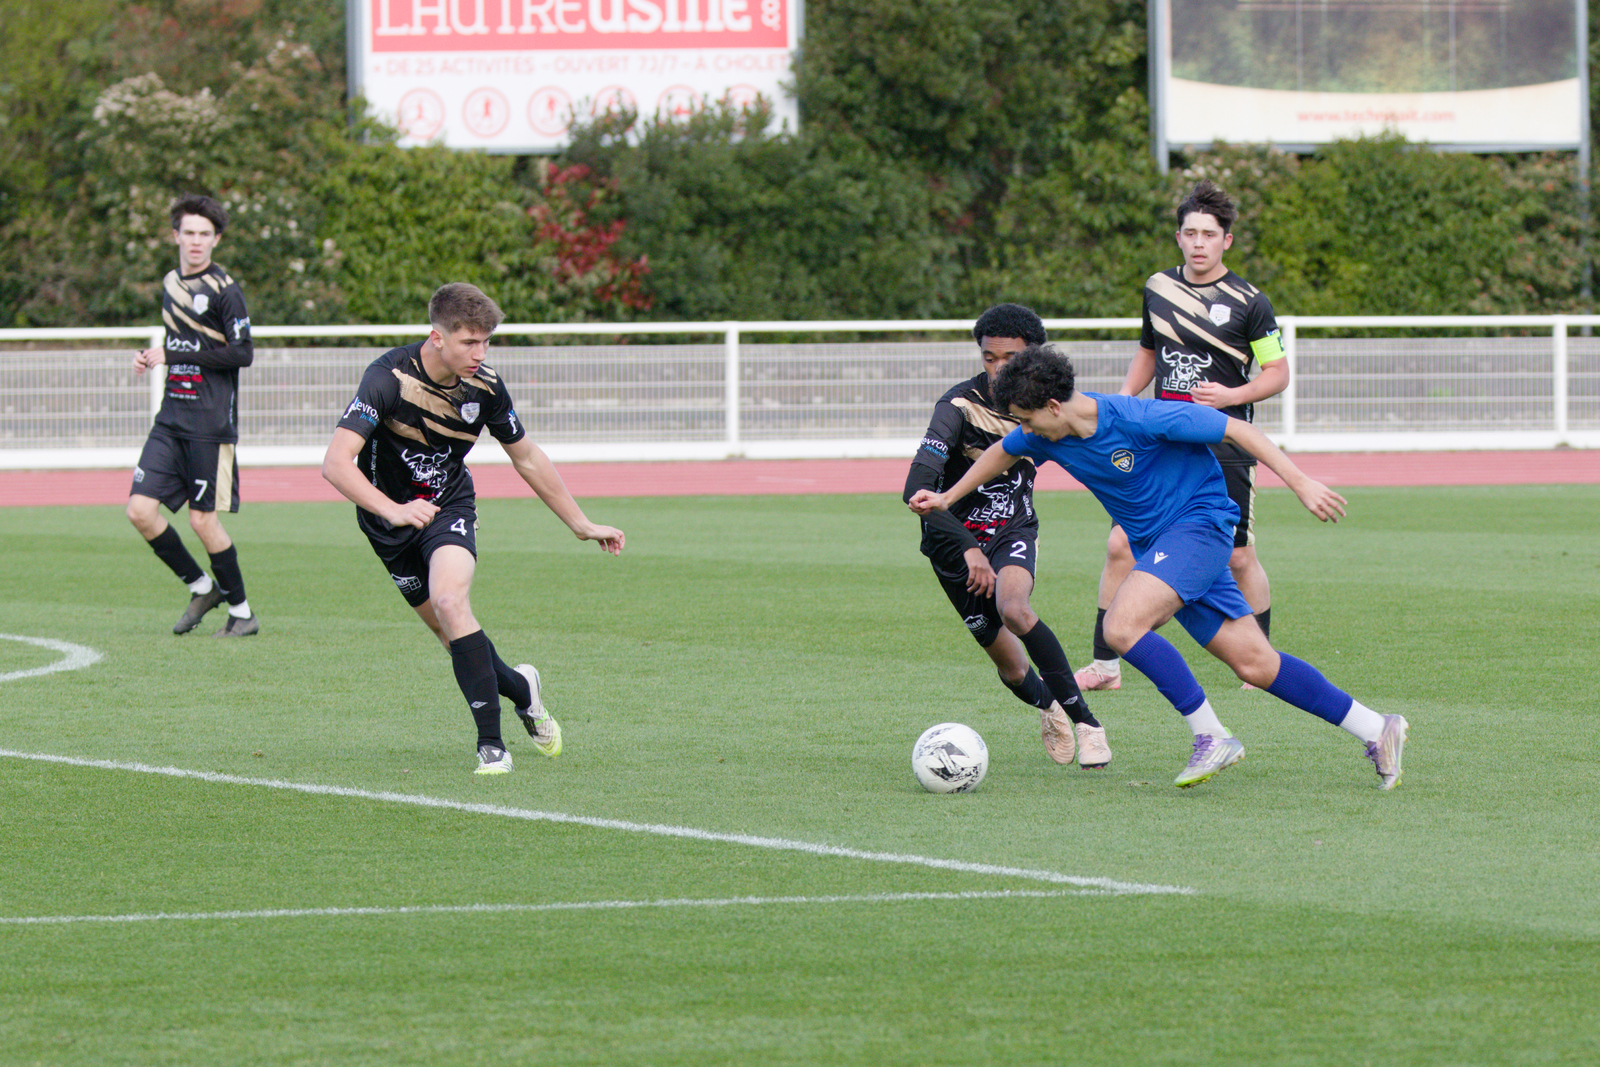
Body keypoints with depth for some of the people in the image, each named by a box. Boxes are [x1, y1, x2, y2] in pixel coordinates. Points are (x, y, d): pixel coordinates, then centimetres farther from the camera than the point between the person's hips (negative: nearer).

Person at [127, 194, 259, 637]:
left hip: (211, 422, -7)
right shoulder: (171, 283, 15)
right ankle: (201, 587, 14)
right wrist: (151, 358, 8)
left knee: (203, 520, -5)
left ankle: (242, 612, 10)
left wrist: (172, 356, -14)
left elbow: (242, 354, -14)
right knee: (141, 509, -4)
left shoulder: (223, 290, -8)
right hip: (171, 418, 7)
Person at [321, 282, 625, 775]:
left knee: (449, 601, -26)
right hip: (389, 518, -1)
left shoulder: (484, 387, -14)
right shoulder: (389, 378, -27)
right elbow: (335, 463, -34)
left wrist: (581, 525, 8)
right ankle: (520, 688, 33)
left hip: (450, 509, 1)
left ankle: (491, 743, -20)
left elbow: (526, 457, 4)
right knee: (451, 633, 3)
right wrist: (394, 510, -46)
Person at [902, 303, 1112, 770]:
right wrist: (968, 549, -42)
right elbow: (917, 490, -35)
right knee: (1012, 669, 2)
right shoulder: (958, 407, -24)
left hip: (1014, 529, 1)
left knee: (1013, 608, -32)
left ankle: (1084, 718, -23)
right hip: (958, 539, -1)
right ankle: (1049, 707, 39)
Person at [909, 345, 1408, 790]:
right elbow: (1003, 452, 22)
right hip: (1155, 546, 7)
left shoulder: (1137, 419, -24)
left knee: (1121, 626, -26)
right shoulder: (1043, 436, -4)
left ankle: (1211, 737, -18)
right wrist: (947, 498, 23)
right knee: (1254, 663, 3)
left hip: (1199, 521, -7)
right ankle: (1376, 729, 10)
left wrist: (1301, 484, -20)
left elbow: (1235, 429, -18)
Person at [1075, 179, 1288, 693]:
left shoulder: (1249, 303, -5)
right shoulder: (1159, 287, 8)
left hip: (1224, 446, -4)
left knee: (1239, 558, 2)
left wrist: (1232, 395, -16)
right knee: (1120, 545, -6)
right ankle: (1104, 664, 1)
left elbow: (1277, 373, 0)